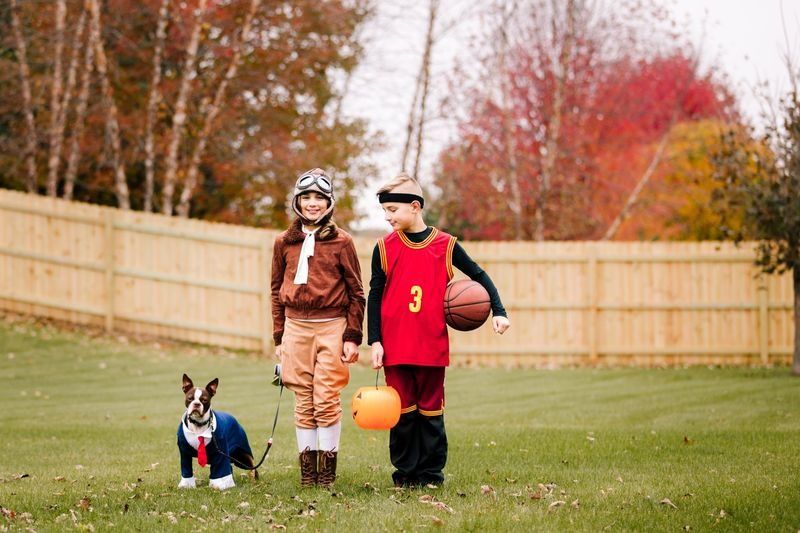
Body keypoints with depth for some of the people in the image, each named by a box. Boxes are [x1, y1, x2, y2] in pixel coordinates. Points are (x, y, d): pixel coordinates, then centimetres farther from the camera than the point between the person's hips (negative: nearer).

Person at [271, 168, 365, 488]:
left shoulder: (341, 242, 2)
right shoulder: (284, 243, 9)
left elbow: (356, 292, 3)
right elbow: (277, 291, 14)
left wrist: (352, 337, -3)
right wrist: (278, 337, 10)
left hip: (331, 326, -2)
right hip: (296, 327, 3)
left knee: (327, 399, -7)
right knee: (304, 401, 3)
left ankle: (328, 468, 0)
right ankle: (307, 469, 7)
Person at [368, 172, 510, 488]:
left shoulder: (445, 245, 1)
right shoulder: (385, 247, 3)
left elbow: (478, 275, 11)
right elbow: (375, 296, 5)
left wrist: (498, 311, -1)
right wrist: (374, 341, -2)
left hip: (432, 345, 0)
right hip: (395, 347, 0)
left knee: (431, 409, 5)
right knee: (402, 410, 3)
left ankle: (432, 472, 12)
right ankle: (405, 472, 12)